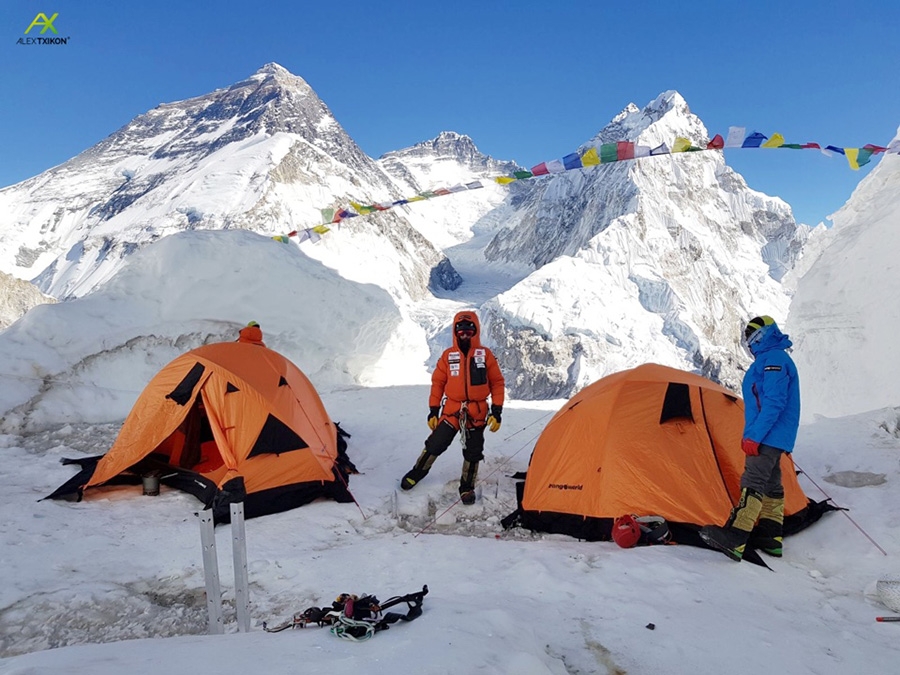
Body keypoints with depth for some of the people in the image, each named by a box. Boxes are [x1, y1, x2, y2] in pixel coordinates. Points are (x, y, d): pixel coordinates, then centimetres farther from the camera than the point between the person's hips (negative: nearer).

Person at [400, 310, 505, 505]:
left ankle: (467, 487, 27)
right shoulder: (448, 355, -1)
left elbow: (497, 383, 0)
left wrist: (497, 411, -5)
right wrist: (433, 410, 2)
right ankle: (417, 473, 24)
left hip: (477, 414, 0)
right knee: (435, 444, 0)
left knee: (473, 452, 8)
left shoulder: (485, 354, -3)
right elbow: (438, 383, 4)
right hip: (451, 410, 0)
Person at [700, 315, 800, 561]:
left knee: (753, 483, -17)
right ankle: (770, 538, 20)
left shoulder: (774, 359, -15)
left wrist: (754, 436, -25)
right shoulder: (772, 359, 19)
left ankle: (734, 540, -24)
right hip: (774, 436, 11)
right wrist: (752, 434, 23)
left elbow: (774, 403, -24)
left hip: (768, 436, -11)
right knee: (770, 483, 13)